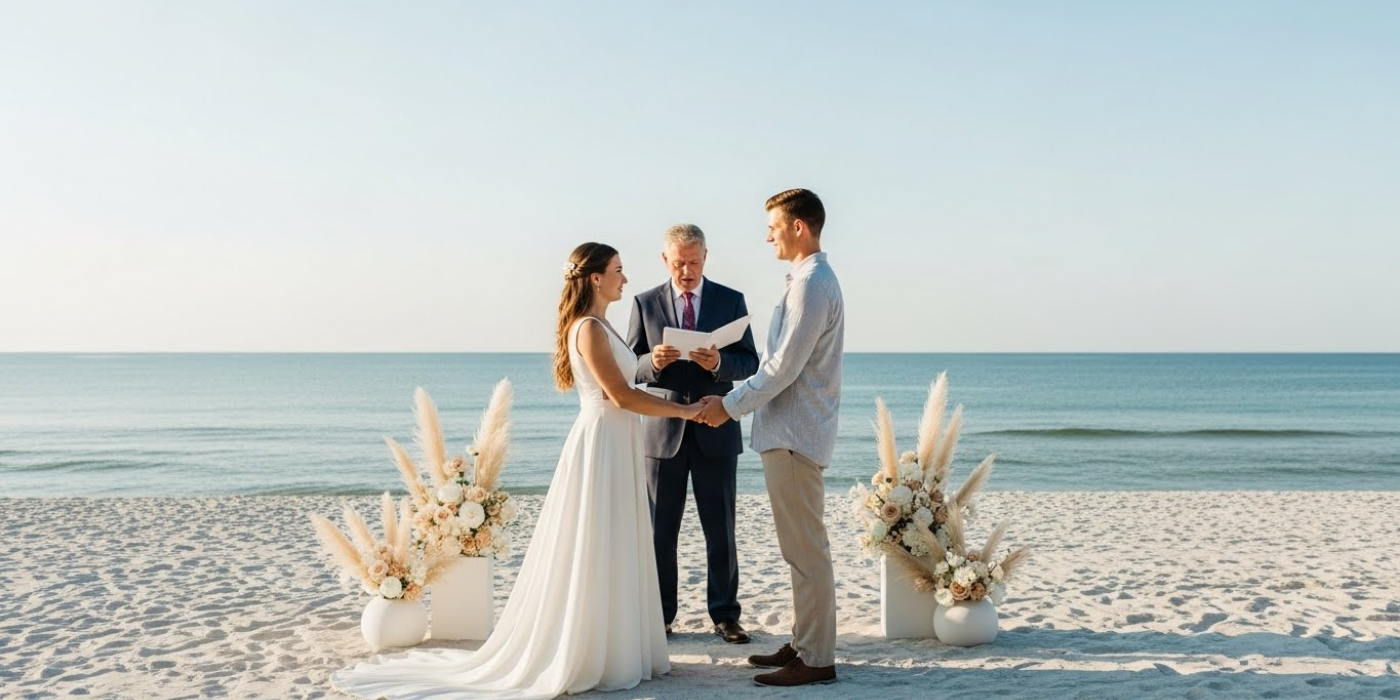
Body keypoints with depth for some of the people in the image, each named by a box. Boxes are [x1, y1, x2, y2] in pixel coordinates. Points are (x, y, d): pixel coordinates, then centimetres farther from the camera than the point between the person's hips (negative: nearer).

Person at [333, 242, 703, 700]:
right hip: (601, 445, -10)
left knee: (612, 554, 13)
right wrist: (684, 410, -14)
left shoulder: (599, 326, 15)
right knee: (592, 555, -3)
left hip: (617, 447, 10)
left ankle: (606, 651, 21)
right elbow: (622, 396, -19)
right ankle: (581, 660, 6)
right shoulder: (590, 329, -15)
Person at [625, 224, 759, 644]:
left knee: (720, 528, 5)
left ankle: (725, 615, 15)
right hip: (662, 431, 1)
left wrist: (719, 363, -21)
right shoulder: (645, 303, 4)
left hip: (715, 431, 0)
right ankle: (659, 615, 17)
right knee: (660, 529, 7)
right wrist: (653, 362, -19)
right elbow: (630, 367, 3)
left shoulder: (731, 301, 3)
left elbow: (750, 363, 0)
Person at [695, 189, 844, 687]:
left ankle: (816, 660, 2)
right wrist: (733, 398, 16)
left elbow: (783, 368, -19)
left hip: (794, 435, -11)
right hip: (789, 430, 11)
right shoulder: (809, 280, 16)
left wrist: (731, 406, -10)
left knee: (806, 550, -5)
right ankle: (804, 642, 24)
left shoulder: (811, 285, -16)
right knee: (800, 548, 15)